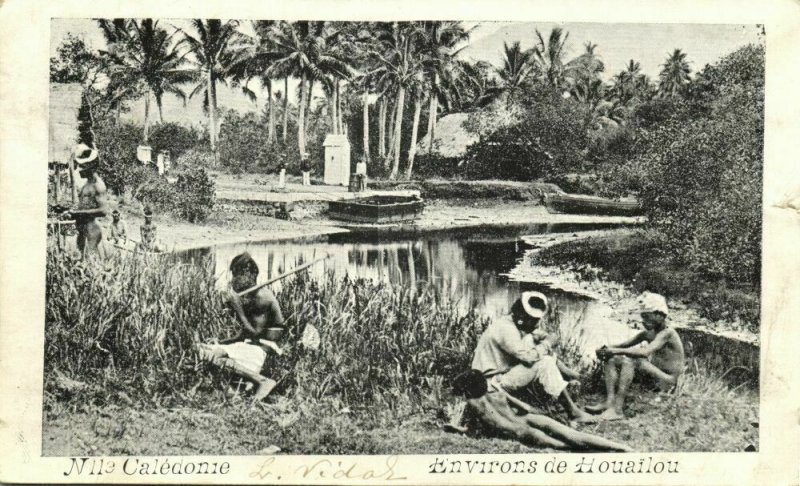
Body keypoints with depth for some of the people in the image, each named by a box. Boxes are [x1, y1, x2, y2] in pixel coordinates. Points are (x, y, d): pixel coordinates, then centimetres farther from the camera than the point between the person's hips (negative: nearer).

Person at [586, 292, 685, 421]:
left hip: (667, 381, -9)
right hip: (653, 376, 9)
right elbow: (626, 344, 8)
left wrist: (617, 351, -29)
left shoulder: (667, 333, -15)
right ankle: (609, 402, -22)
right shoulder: (648, 333, 12)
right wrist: (606, 349, -13)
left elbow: (645, 352, -30)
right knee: (612, 360, -4)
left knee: (630, 361, -31)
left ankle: (617, 409, -36)